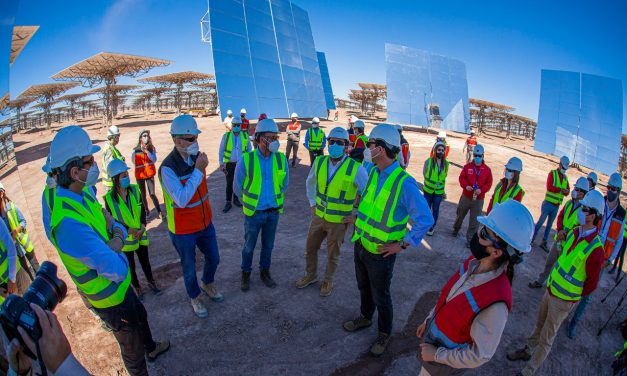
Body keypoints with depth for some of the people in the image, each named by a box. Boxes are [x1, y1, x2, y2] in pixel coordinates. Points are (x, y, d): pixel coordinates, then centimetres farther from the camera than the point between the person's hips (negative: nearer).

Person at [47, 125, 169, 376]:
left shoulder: (82, 195, -9)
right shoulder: (69, 222, -38)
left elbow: (118, 226, 1)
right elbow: (117, 270, -37)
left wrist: (117, 237, -22)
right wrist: (116, 253, -15)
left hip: (120, 285, 9)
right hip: (109, 298, -9)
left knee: (140, 316, 34)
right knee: (133, 349, 16)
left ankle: (151, 348, 63)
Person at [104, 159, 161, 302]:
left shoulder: (134, 190, -8)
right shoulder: (109, 198, -16)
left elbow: (142, 211, -3)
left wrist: (142, 228, -16)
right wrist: (130, 230, -20)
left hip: (141, 235, 2)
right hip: (124, 238, -2)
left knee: (145, 261, 18)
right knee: (130, 266, 15)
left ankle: (151, 282, 40)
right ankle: (137, 288, 36)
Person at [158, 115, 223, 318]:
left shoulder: (196, 157, -5)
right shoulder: (168, 168, -26)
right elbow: (182, 199, -33)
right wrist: (198, 170, -33)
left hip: (205, 223, 6)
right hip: (183, 230, -6)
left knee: (213, 258, 21)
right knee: (189, 267, 15)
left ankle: (208, 284, 51)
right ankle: (194, 298, 42)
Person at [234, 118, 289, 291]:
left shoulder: (281, 159, -7)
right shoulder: (246, 160, -15)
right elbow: (238, 187, -1)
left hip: (273, 212, 2)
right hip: (253, 212, -2)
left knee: (268, 245, 18)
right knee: (249, 246, 15)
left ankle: (265, 272, 40)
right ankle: (246, 274, 37)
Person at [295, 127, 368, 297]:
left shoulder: (356, 168, -20)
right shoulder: (320, 162, -7)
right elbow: (310, 182, 13)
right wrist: (312, 204, 8)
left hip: (338, 221, -4)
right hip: (318, 216, 4)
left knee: (332, 254, 16)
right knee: (310, 248, 20)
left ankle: (328, 281, 42)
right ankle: (310, 275, 46)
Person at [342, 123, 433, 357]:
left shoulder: (404, 182, -25)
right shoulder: (374, 173, -2)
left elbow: (426, 220, -22)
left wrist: (402, 244, -18)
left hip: (381, 252, -6)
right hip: (361, 244, 7)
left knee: (380, 296, 14)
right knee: (363, 288, 26)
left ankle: (384, 334, 39)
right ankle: (365, 318, 51)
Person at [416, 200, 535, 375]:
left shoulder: (495, 303, -37)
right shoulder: (474, 262, -18)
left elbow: (480, 355, -24)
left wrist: (436, 355, -14)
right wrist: (429, 320, 12)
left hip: (444, 358, -5)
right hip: (433, 334, 5)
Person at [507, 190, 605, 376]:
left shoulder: (595, 248, -25)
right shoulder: (574, 232, -3)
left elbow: (592, 283, -16)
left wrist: (572, 297, -5)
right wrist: (551, 282, 11)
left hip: (564, 300, -6)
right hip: (551, 290, 6)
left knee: (546, 339, 9)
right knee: (540, 324, 25)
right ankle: (527, 351, 45)